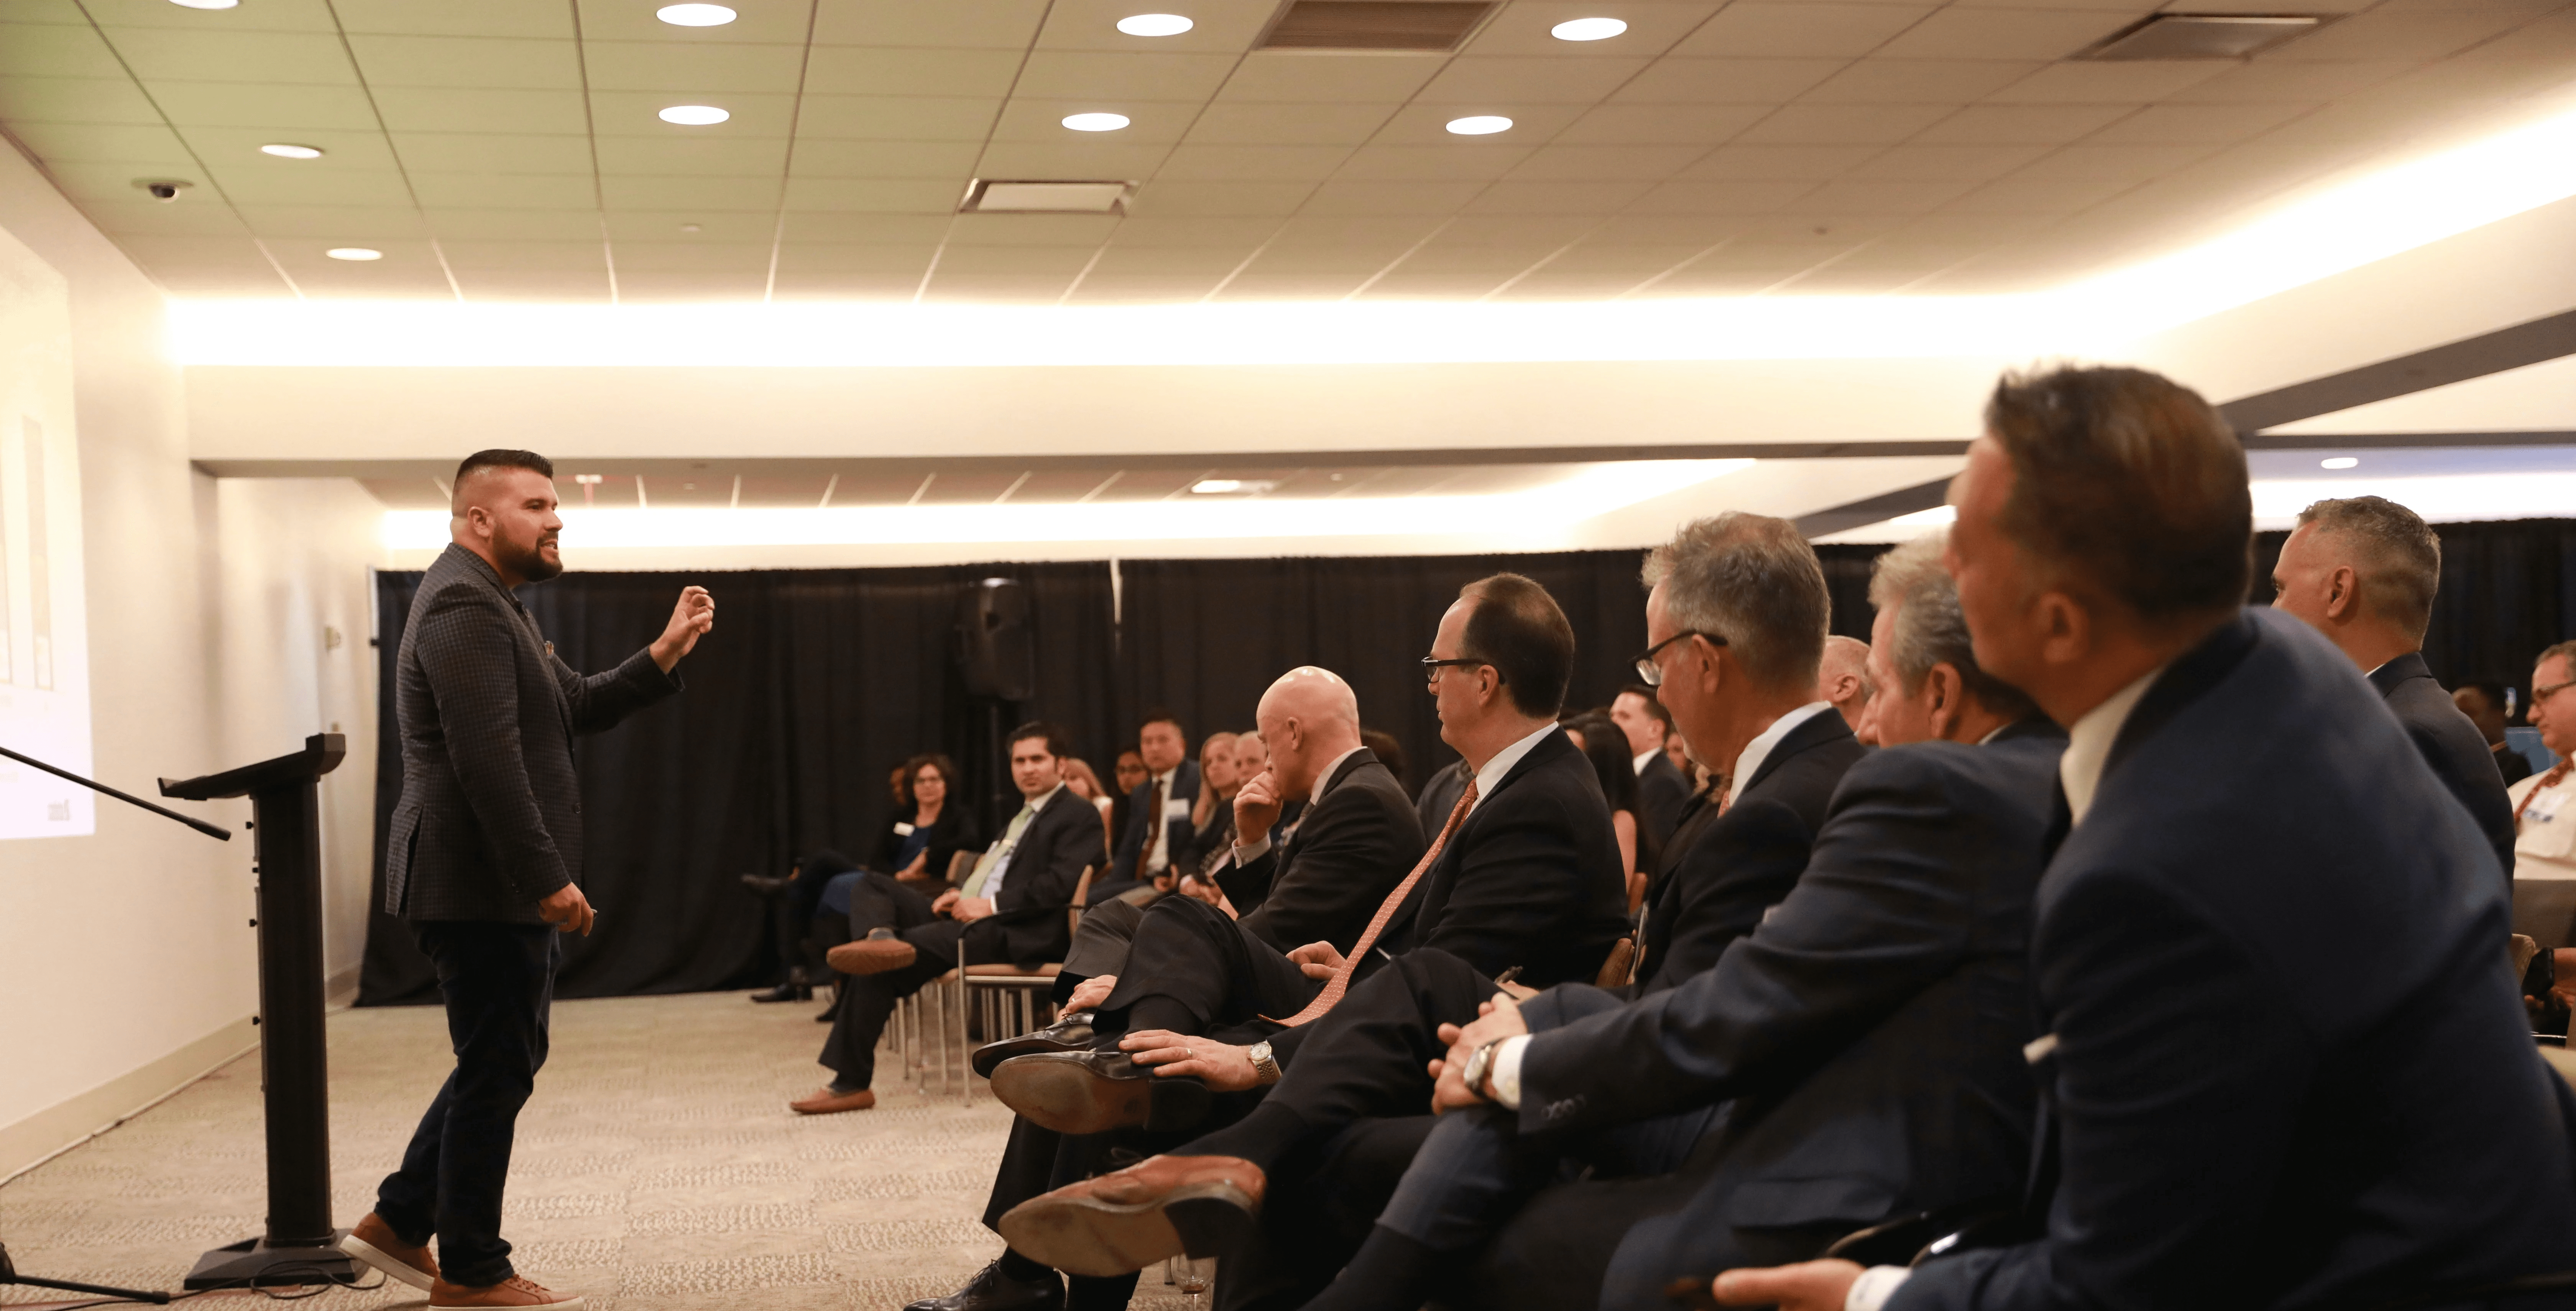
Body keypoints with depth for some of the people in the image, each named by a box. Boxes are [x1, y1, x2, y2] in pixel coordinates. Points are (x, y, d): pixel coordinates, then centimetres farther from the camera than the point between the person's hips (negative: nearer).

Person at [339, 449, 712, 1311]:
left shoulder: (492, 605, 19)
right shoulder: (464, 605, -16)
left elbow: (578, 709, 20)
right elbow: (489, 762, -24)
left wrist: (664, 655, 7)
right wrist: (549, 880, -25)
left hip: (499, 887, 11)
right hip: (482, 886, -11)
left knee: (501, 1061, 19)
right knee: (498, 1070, -1)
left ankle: (399, 1223, 27)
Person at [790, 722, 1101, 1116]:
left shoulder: (1079, 815, -2)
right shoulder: (1023, 815, 26)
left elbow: (1060, 885, -15)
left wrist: (991, 905, -17)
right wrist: (959, 892, 7)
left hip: (1013, 933, -10)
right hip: (967, 915, 10)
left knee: (881, 968, -22)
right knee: (871, 887, 2)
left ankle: (852, 1082, -15)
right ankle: (881, 938, -33)